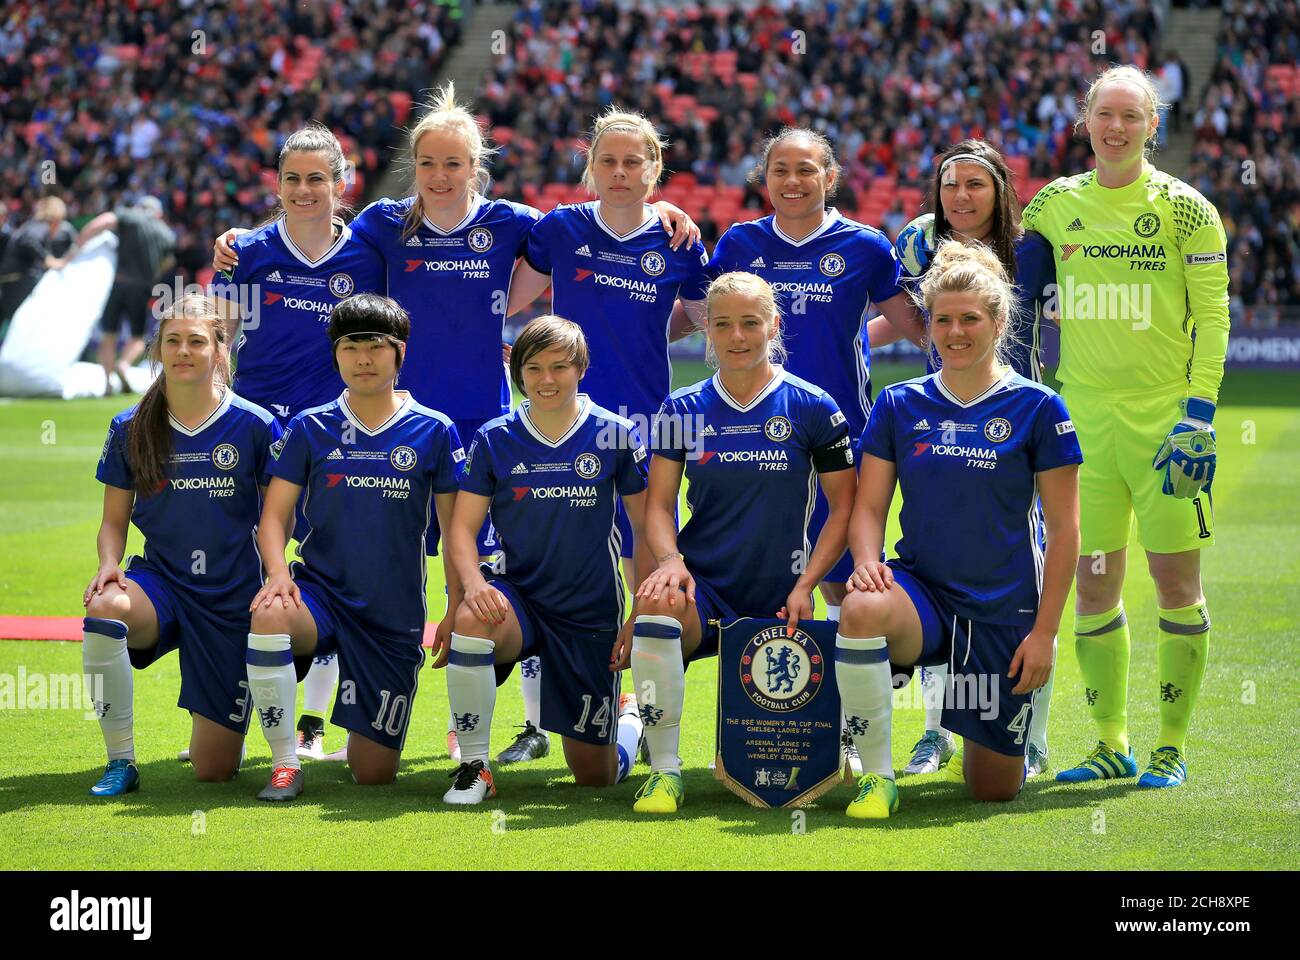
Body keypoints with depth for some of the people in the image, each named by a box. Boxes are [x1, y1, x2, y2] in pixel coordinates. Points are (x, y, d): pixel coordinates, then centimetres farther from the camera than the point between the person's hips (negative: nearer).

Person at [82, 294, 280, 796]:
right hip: (160, 582, 1)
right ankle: (120, 762, -20)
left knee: (214, 770, -3)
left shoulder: (254, 425, -6)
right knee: (104, 607, -38)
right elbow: (114, 519, 8)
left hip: (233, 598, -1)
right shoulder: (130, 429, 0)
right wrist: (109, 564, -12)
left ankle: (224, 719, 38)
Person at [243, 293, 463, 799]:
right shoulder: (310, 428, 2)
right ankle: (285, 765, -20)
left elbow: (455, 527, 4)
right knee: (268, 616, -38)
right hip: (322, 591, 0)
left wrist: (456, 612, -1)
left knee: (374, 774, -1)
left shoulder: (433, 431, -1)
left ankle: (362, 735, 40)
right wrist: (278, 573, -18)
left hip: (395, 616, 0)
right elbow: (275, 514, 1)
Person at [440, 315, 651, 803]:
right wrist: (474, 583, -23)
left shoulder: (616, 435, -5)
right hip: (518, 594, 0)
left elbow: (646, 530, 0)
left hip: (592, 613, 0)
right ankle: (473, 767, -21)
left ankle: (630, 715, 44)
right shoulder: (494, 439, -3)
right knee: (471, 619, -38)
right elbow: (463, 527, -2)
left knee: (596, 776, 6)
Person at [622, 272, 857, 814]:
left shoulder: (812, 408, -1)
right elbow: (659, 503, 5)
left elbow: (844, 506, 3)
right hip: (703, 590, 0)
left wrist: (805, 586, -8)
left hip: (777, 600, 0)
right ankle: (664, 771, -26)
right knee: (658, 599, -38)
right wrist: (670, 559, -17)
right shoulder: (683, 410, 4)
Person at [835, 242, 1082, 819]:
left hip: (1004, 613, -1)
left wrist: (1045, 631, -8)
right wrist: (867, 562, -17)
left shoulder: (1037, 408, -5)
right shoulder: (899, 405, 3)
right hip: (921, 591, 1)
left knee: (994, 790, 4)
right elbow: (869, 507, 6)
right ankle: (876, 777, -20)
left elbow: (1063, 529, -3)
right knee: (861, 610, -37)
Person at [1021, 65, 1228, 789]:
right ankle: (1112, 744, 16)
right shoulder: (1054, 205, 8)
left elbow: (1213, 318, -5)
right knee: (1093, 585, 6)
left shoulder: (1187, 210, -3)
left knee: (1176, 579, -2)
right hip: (1085, 419, 4)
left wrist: (1200, 413, -12)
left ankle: (1173, 746, 6)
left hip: (1164, 420, -4)